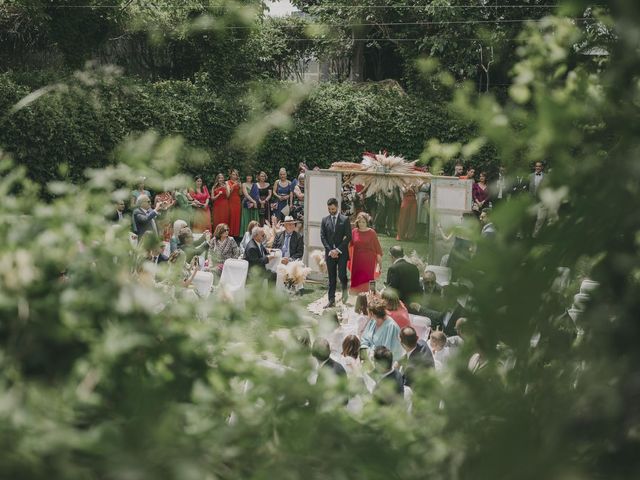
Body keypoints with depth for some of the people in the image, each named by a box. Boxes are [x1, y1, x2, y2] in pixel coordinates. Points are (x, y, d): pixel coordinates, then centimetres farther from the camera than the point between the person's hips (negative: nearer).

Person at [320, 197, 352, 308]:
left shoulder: (345, 220, 0)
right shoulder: (325, 220, 9)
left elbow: (348, 237, -4)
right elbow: (322, 237, 6)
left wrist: (338, 250, -11)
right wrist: (330, 250, -6)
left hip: (342, 253, -2)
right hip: (330, 252, 2)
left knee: (341, 274, -10)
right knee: (331, 278, 3)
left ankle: (345, 289, 21)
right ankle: (331, 301, 5)